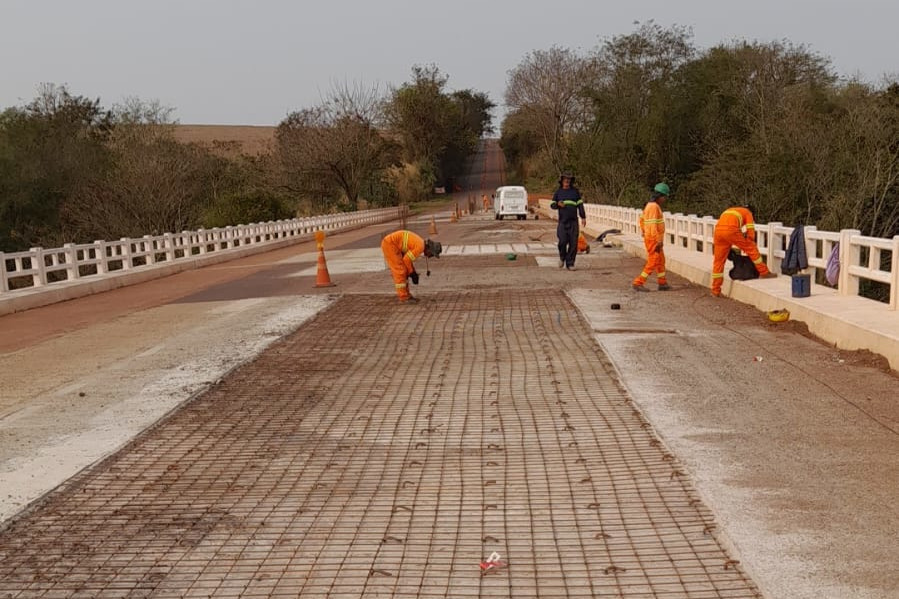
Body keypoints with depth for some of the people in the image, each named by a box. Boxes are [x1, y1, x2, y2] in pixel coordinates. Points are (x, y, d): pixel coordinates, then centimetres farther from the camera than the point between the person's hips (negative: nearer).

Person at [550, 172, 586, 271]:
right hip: (562, 221, -1)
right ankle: (562, 257, 15)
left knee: (573, 243, -4)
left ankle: (570, 263, 4)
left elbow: (580, 204, 8)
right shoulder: (558, 192, 11)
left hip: (573, 221, 1)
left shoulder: (575, 191, 10)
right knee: (562, 241, -13)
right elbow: (552, 205, 12)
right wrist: (558, 204, -11)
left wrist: (583, 217, 0)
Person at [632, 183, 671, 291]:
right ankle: (638, 283, -4)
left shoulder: (650, 205, 11)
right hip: (654, 240, -10)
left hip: (653, 239, 10)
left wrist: (645, 233, 25)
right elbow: (653, 225, -25)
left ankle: (662, 283, 24)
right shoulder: (654, 207, -19)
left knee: (660, 261, 17)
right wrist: (658, 241, -25)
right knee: (653, 262, -6)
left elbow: (642, 219, 22)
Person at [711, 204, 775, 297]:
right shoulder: (747, 213, 23)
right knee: (751, 248, 13)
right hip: (731, 230, -5)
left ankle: (715, 291, 13)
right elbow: (751, 232, 13)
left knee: (719, 261, 11)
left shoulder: (729, 211, 40)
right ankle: (764, 272, 17)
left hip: (718, 230, 5)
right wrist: (746, 245, 25)